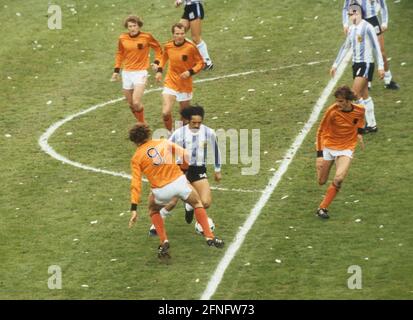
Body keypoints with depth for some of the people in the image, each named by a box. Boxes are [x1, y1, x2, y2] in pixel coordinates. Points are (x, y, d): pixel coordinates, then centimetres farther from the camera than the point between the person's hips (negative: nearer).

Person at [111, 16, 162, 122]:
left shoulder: (146, 37, -9)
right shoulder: (122, 38, -1)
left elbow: (158, 48, 6)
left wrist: (156, 62, -6)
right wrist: (116, 70, 11)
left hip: (140, 72, -4)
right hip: (126, 72, 4)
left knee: (136, 102, -18)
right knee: (131, 104, 8)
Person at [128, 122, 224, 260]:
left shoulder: (136, 158, 4)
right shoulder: (164, 143, 9)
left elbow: (136, 184, -2)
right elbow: (185, 155, 6)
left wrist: (134, 209, -3)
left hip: (160, 191, -1)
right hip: (179, 181, 1)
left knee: (153, 211, 31)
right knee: (197, 203, 28)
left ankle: (164, 242, 16)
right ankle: (209, 237, 23)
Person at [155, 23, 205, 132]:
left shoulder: (191, 47, -15)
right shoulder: (168, 46, -5)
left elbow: (200, 63, -5)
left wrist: (190, 72, -21)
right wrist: (160, 70, 6)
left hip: (185, 85, -1)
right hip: (170, 83, 1)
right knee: (165, 113, -15)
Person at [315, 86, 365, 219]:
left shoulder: (360, 110, -12)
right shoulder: (332, 111, -21)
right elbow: (321, 131, -14)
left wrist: (359, 133, 3)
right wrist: (319, 154, -19)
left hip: (346, 148, 0)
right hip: (328, 146, 0)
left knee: (338, 179, -22)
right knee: (321, 181, 7)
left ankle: (322, 208, -9)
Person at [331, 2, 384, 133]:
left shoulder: (367, 27, -13)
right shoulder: (352, 28, 12)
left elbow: (376, 47, -13)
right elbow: (345, 47, 22)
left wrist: (381, 66, -17)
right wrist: (335, 65, 23)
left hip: (366, 64, -8)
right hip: (356, 64, 8)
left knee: (355, 93, -15)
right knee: (364, 95, 9)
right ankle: (372, 125, 14)